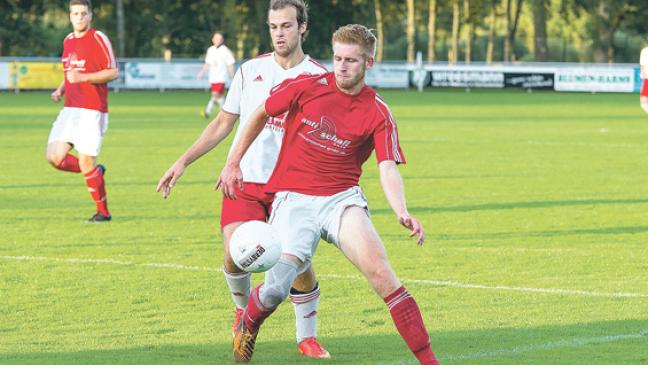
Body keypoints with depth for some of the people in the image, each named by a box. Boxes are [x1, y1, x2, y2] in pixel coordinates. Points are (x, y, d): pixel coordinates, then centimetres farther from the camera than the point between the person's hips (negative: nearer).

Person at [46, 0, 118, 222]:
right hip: (69, 109, 7)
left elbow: (113, 72, -12)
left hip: (92, 111, -7)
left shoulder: (98, 39, -7)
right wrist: (60, 90, 11)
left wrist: (83, 77, -22)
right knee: (55, 158, -5)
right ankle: (95, 171, 20)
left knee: (86, 163, -8)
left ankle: (103, 212, 8)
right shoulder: (68, 41, 16)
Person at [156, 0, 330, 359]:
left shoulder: (318, 78, 0)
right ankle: (243, 308, 18)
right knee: (235, 255, -15)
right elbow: (223, 123, 15)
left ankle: (307, 337, 12)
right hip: (245, 179, 2)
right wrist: (182, 161, 10)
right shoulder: (249, 70, 8)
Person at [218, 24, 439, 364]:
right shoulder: (305, 87, -5)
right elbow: (260, 115, 11)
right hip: (293, 199, 0)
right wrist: (233, 163, 10)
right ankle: (248, 325, 24)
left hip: (341, 198, 0)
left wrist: (402, 212, -31)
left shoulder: (378, 113, -4)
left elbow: (388, 170, -13)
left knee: (379, 270, -22)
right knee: (275, 290, -15)